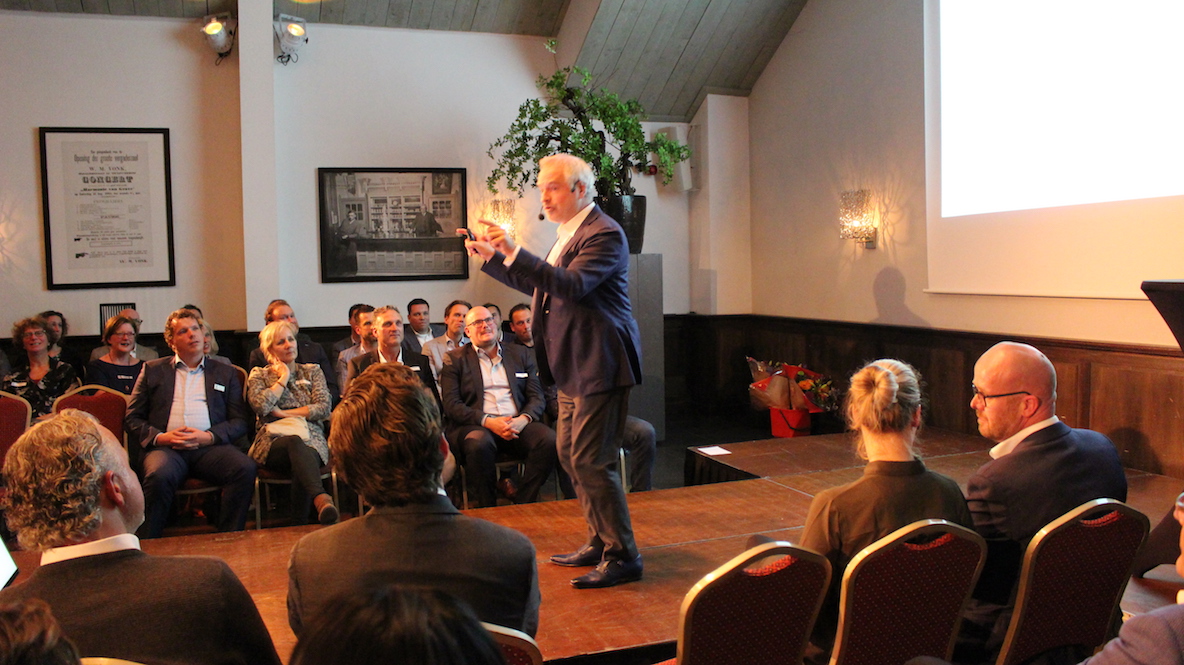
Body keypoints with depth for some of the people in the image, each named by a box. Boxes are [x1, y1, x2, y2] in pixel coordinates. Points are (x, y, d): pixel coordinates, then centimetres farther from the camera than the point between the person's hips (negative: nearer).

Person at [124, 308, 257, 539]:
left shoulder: (226, 373, 22)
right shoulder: (153, 370, 22)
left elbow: (239, 422, 13)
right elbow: (132, 419, 15)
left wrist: (208, 436, -7)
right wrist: (159, 437, -5)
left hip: (210, 446, 1)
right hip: (166, 447, -1)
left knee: (245, 468, -31)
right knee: (159, 475, -36)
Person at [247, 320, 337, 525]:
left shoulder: (312, 371, 21)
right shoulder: (259, 375, 18)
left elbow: (324, 408, 4)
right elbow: (261, 405, -5)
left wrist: (284, 413, -1)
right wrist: (284, 378, 5)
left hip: (311, 440, 2)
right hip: (273, 443, -2)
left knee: (301, 468, -37)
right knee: (295, 442, -40)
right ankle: (321, 499, -64)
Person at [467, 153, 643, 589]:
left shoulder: (603, 234, -14)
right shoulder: (569, 233, 17)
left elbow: (571, 285, -29)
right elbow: (538, 286, 25)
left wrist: (514, 251, -33)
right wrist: (492, 258, 17)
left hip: (599, 367, -10)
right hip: (573, 367, 11)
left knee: (590, 461, -9)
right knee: (570, 455, 15)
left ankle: (623, 557, 1)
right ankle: (600, 543, 27)